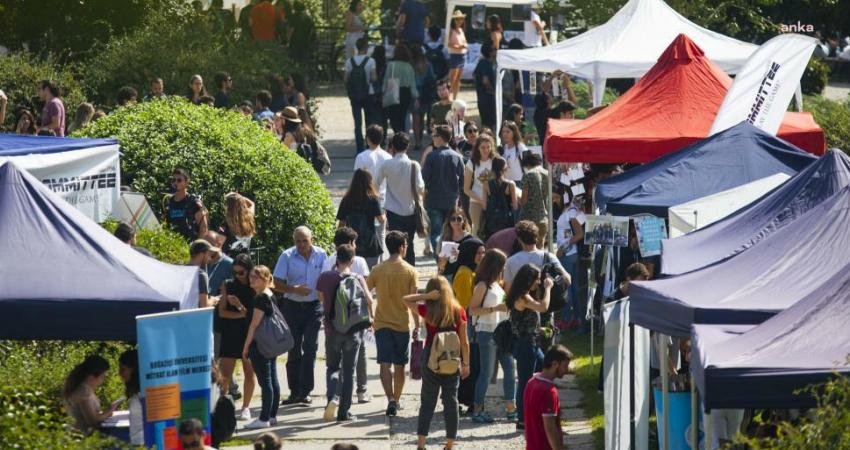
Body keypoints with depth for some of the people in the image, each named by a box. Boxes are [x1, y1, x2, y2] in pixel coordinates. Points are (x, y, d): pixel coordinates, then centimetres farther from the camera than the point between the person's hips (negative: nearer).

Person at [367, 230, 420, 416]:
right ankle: (396, 400, 20)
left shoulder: (378, 270, -2)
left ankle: (391, 399, -21)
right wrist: (417, 326, 1)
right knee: (399, 366, 12)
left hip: (382, 323, 0)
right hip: (402, 323, 0)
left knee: (385, 364, -4)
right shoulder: (410, 271, -6)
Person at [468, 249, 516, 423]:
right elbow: (473, 310, -17)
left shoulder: (498, 284, 14)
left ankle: (510, 408, 14)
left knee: (510, 369, 7)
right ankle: (477, 410, 3)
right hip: (486, 332, -8)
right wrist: (495, 309, -23)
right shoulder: (483, 286, -11)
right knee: (486, 372, -4)